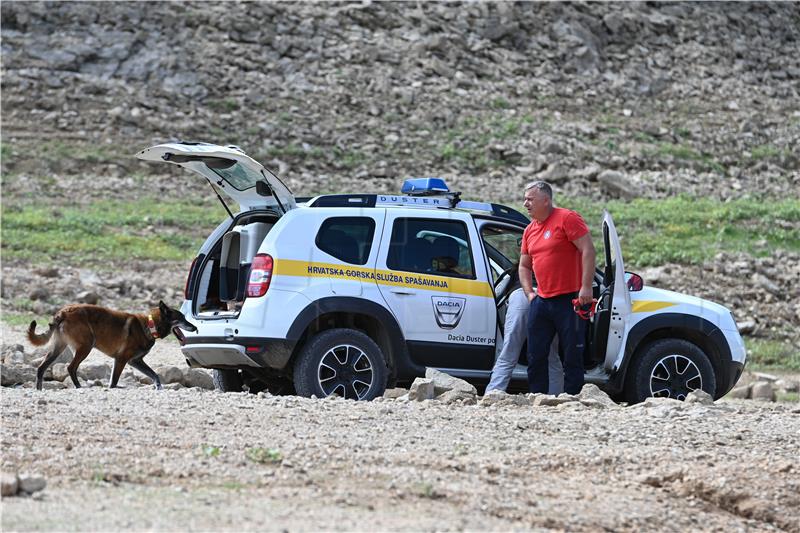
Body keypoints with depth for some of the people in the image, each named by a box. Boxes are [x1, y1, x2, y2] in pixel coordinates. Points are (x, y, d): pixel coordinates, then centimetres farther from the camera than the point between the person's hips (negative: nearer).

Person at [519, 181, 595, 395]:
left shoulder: (567, 219, -8)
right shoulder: (530, 230, 15)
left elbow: (588, 250, -14)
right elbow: (524, 266, 26)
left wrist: (586, 287, -19)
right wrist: (529, 292, 11)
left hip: (570, 300, -7)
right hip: (541, 302, 7)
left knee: (572, 357, -3)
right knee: (535, 357, 7)